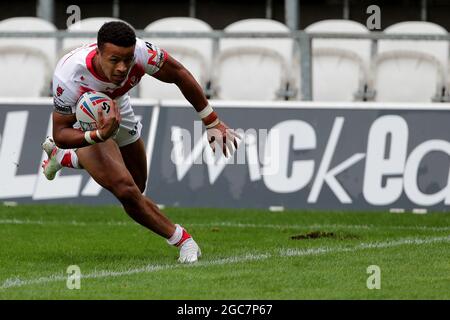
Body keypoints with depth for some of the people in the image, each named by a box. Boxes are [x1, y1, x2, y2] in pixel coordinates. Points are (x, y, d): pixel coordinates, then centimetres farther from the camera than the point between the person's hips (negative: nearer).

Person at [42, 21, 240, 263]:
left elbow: (178, 74, -15)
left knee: (137, 186, 24)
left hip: (117, 109, 5)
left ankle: (62, 157, 41)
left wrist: (212, 123, -10)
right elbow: (61, 134, -33)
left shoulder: (140, 52, -35)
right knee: (126, 190, -24)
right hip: (83, 123, -5)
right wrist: (99, 135, -53)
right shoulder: (69, 77, -43)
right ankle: (181, 239, -3)